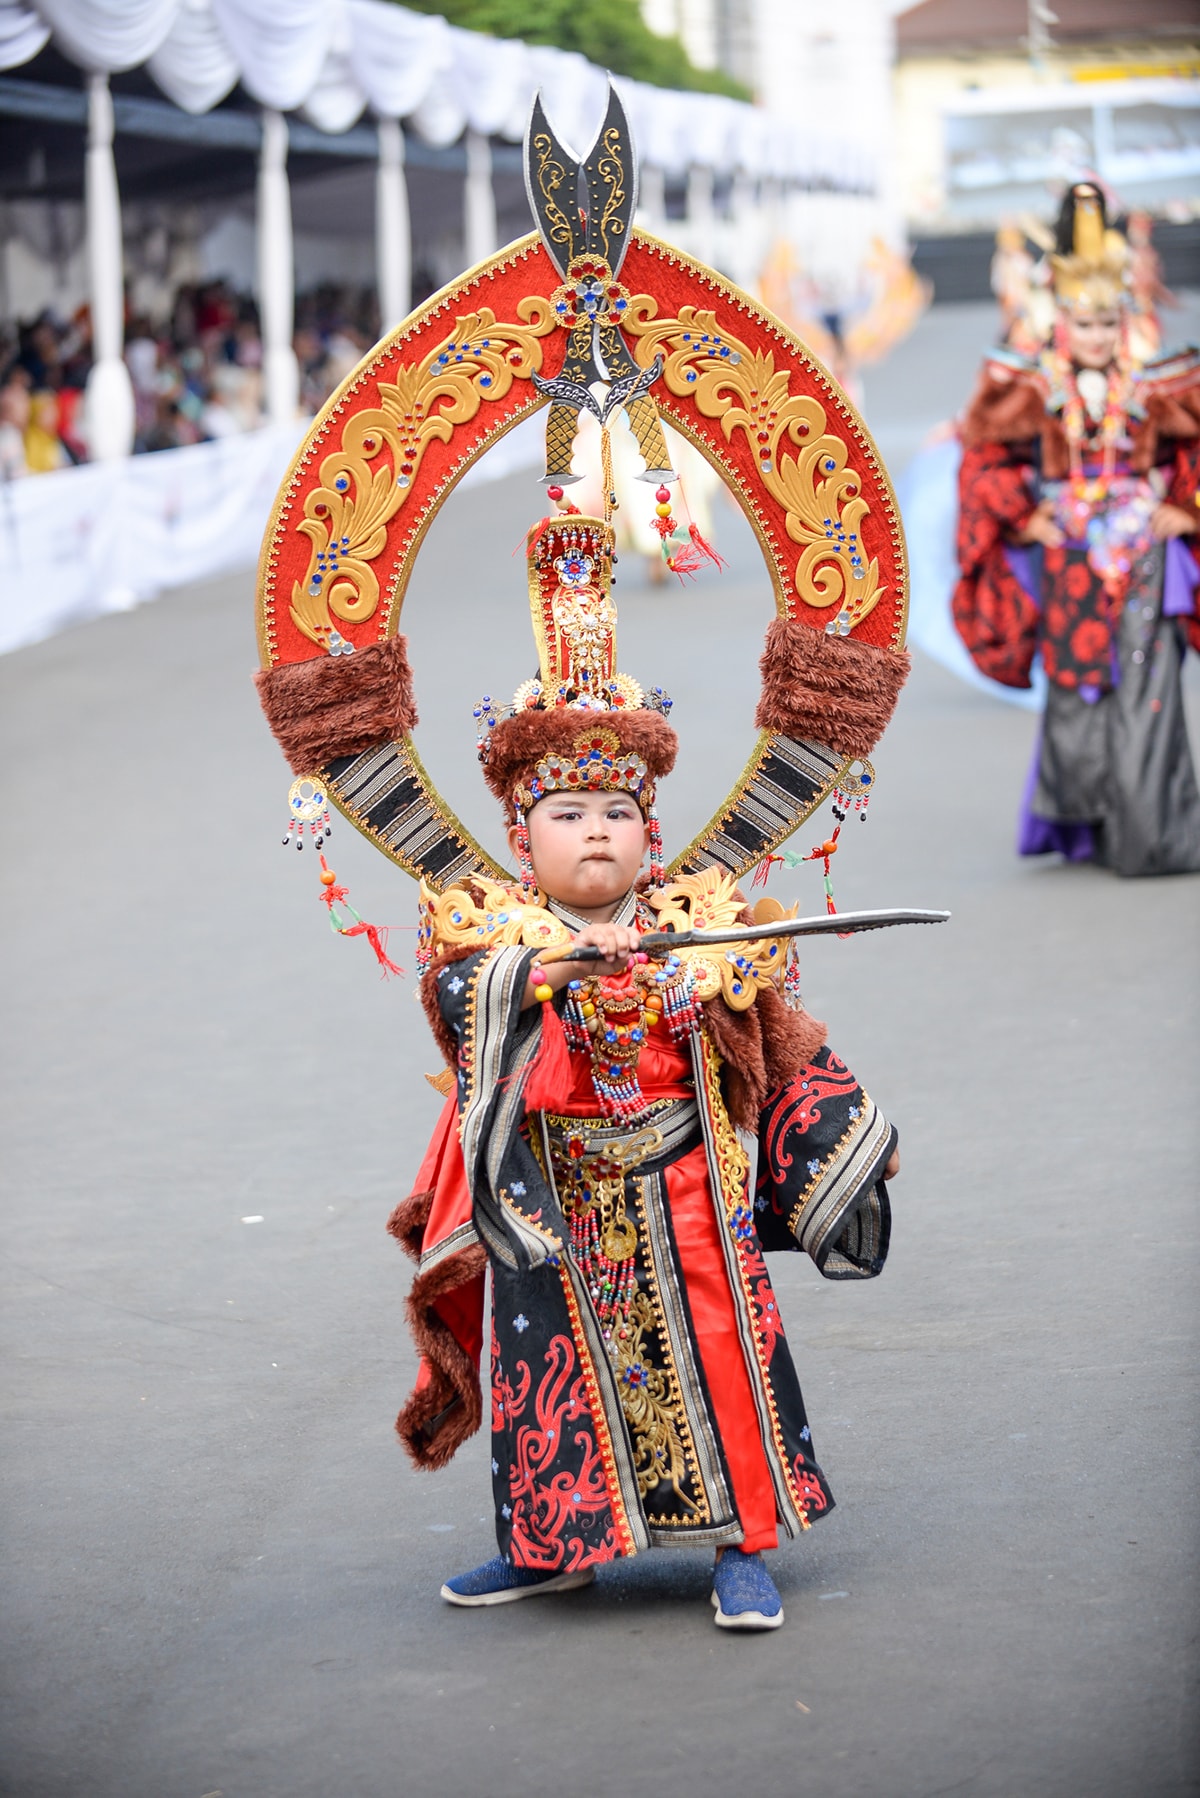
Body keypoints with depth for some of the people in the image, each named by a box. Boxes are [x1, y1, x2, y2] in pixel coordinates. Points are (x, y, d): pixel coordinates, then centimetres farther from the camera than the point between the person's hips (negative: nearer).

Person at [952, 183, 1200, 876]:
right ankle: (1085, 827, 11)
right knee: (1076, 695, 1)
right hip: (1066, 566, 0)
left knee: (1143, 696, -6)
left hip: (1144, 565, 0)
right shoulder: (1035, 393, -1)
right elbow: (987, 459, 6)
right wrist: (1024, 519, -1)